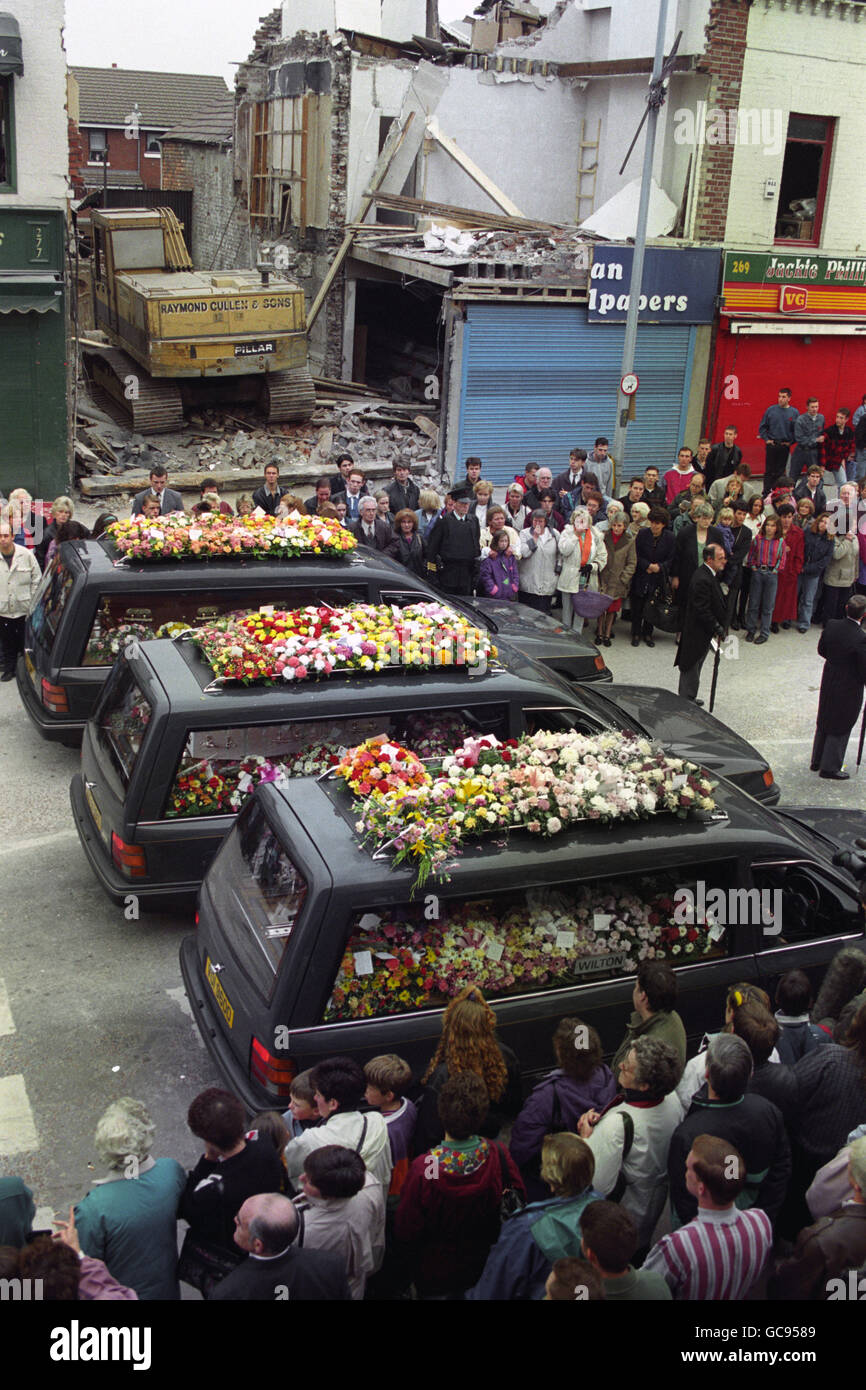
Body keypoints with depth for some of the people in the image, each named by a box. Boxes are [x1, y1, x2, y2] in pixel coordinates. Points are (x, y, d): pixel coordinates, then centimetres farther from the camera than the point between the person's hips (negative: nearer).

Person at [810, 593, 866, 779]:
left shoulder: (832, 626, -11)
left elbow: (821, 650, 4)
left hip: (828, 681, 6)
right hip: (849, 688, -6)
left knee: (823, 723, 22)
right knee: (840, 728, 11)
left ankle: (817, 761, 37)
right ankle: (830, 768, 23)